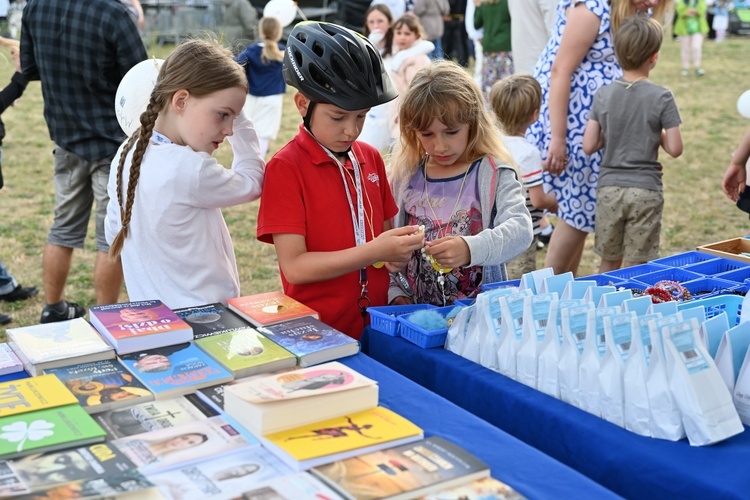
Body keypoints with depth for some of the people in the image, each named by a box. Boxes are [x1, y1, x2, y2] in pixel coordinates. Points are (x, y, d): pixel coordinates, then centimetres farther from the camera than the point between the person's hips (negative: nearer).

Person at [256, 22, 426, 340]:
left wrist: (398, 249, -7)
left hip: (376, 322, 5)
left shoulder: (371, 158, 3)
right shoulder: (285, 168, -13)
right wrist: (373, 251, -24)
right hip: (317, 334, -5)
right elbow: (294, 266, -17)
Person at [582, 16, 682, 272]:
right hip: (645, 191, -3)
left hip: (609, 188, 3)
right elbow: (675, 149, -8)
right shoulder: (662, 97, -9)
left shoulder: (603, 94, -1)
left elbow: (588, 146, -1)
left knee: (609, 263, 15)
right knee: (635, 268, 5)